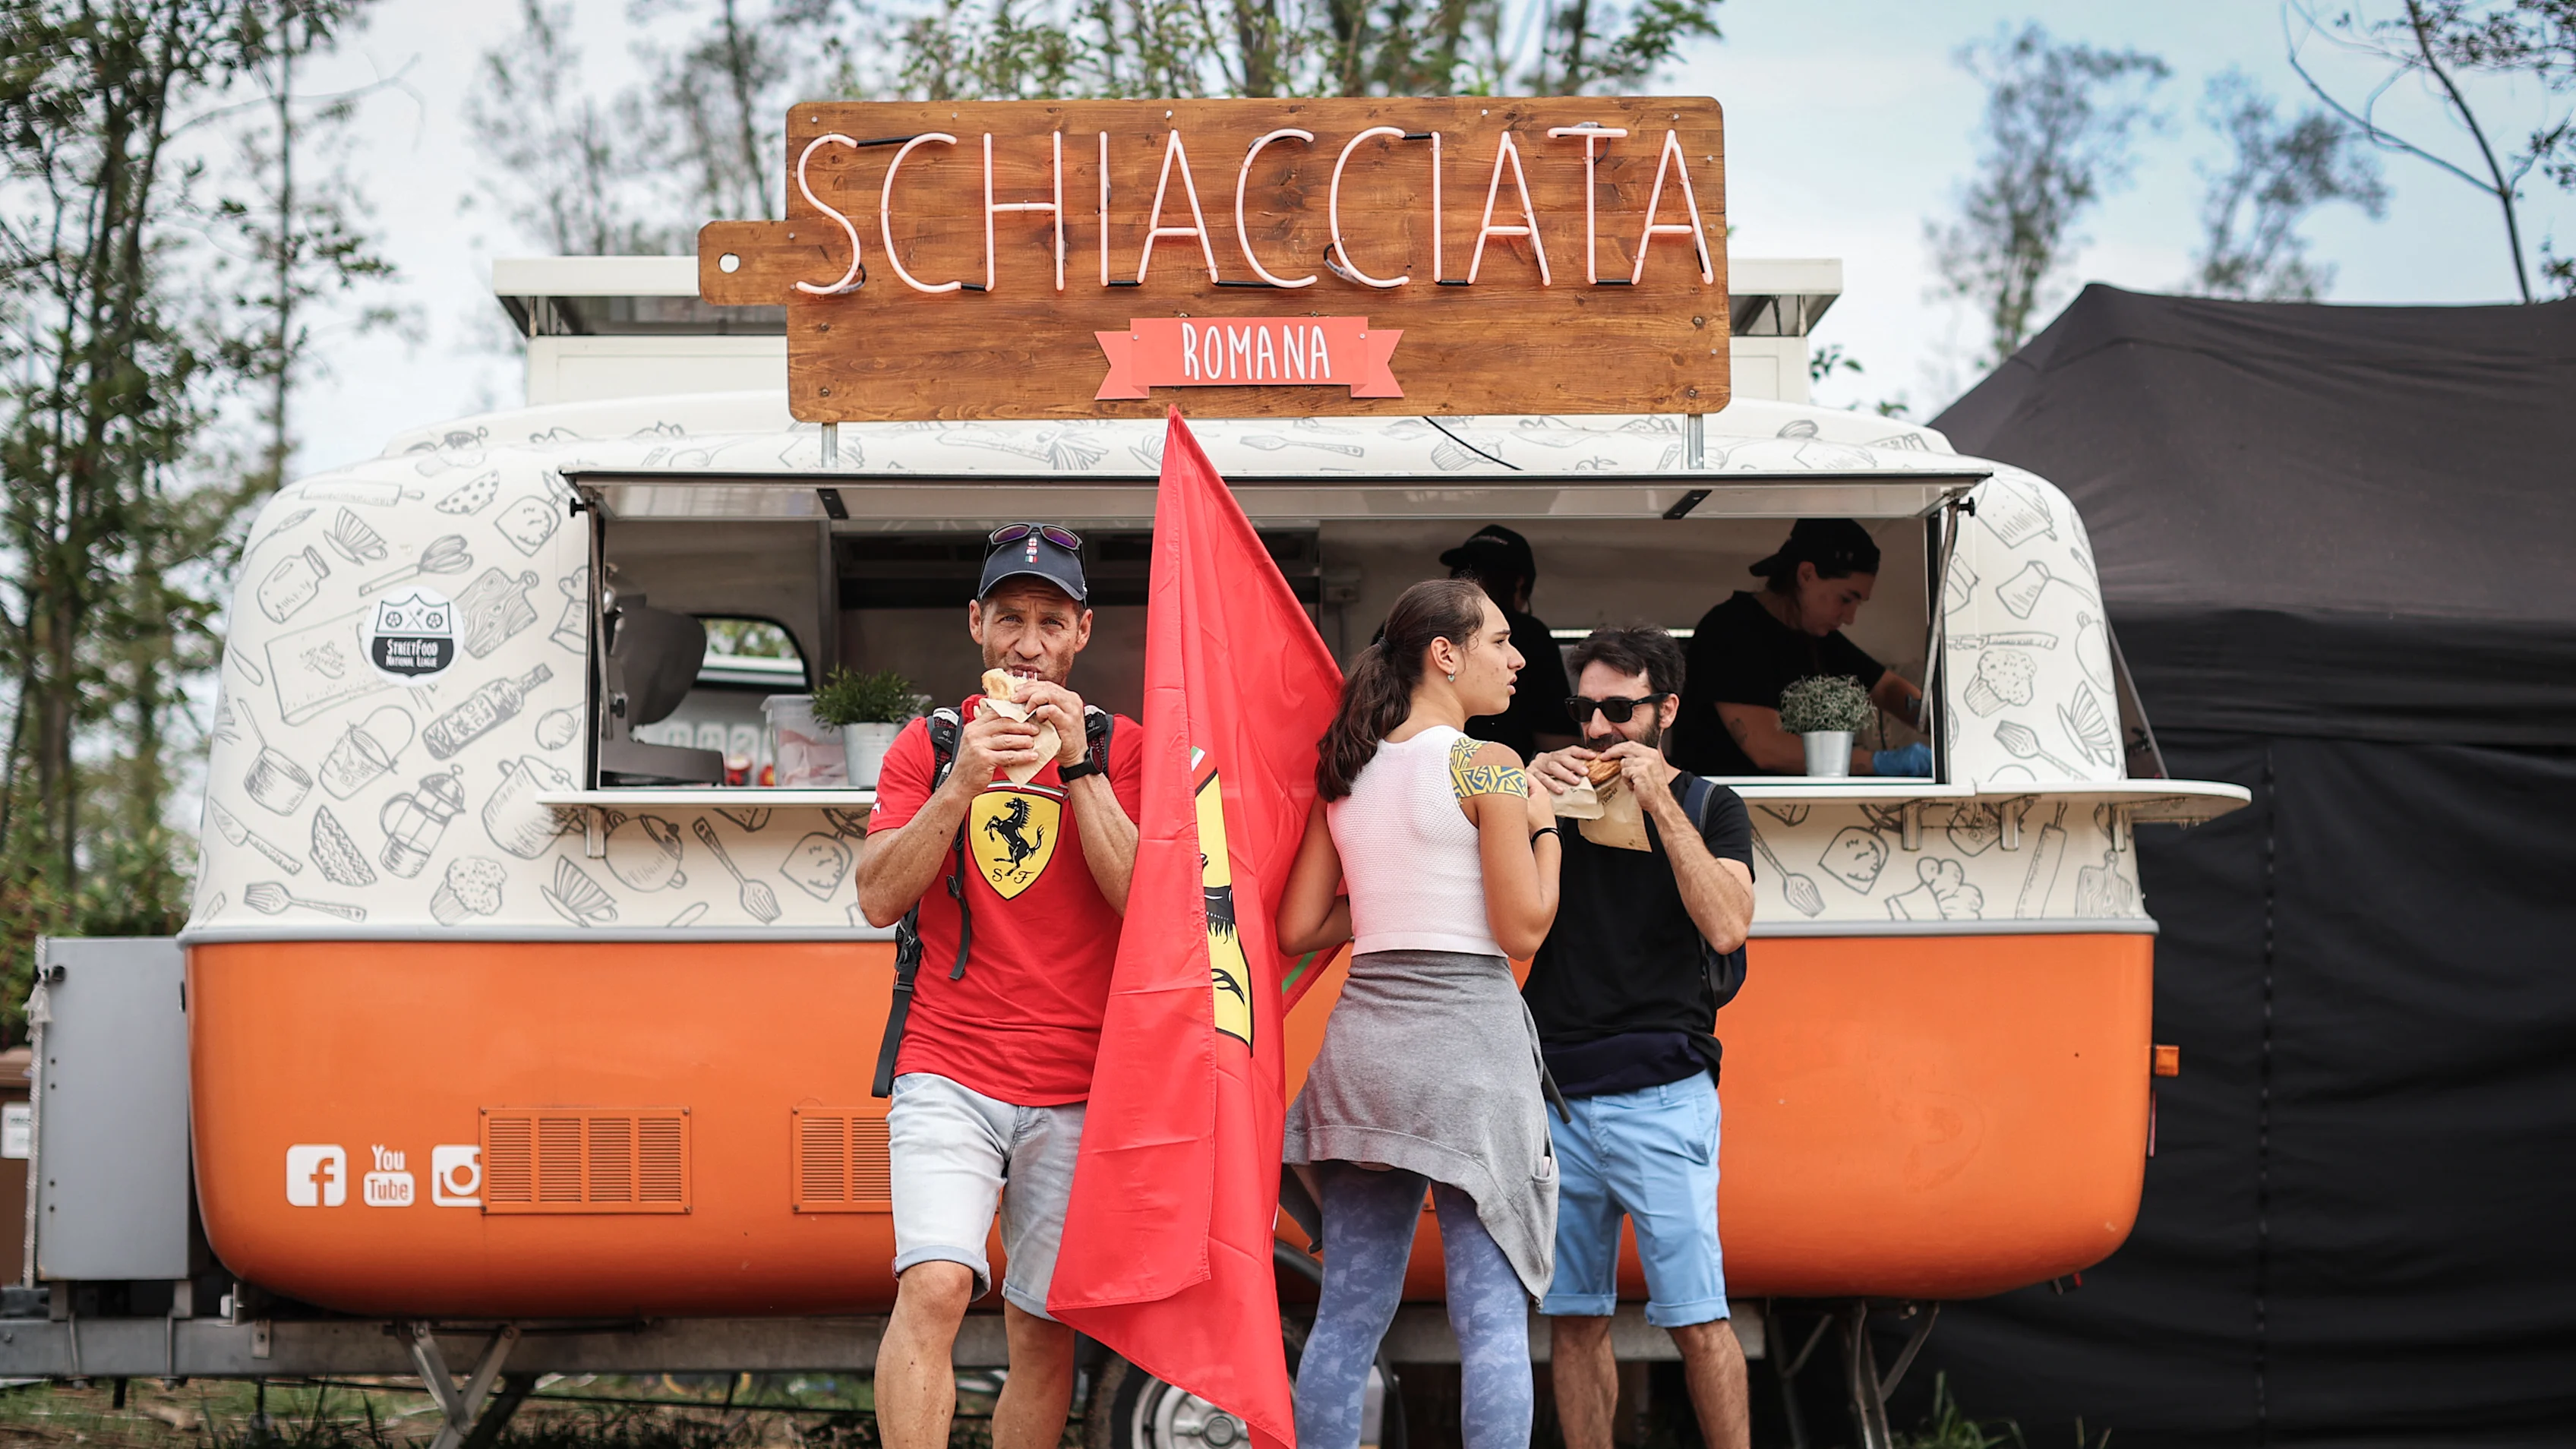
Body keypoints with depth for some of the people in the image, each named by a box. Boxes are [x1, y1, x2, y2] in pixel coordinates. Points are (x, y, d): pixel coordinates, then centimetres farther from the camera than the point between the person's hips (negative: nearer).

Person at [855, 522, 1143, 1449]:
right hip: (948, 1072, 0)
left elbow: (1142, 897, -7)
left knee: (1044, 1335, 3)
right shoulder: (927, 744, 10)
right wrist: (962, 785, -15)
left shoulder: (1121, 748, 7)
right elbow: (879, 900, -2)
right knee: (934, 1287, -20)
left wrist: (1076, 762, -14)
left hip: (1076, 1093, 1)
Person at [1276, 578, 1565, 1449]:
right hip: (1467, 1035, -6)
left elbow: (1299, 928, 10)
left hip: (1365, 1034, 6)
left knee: (1349, 1314, 9)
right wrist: (1543, 829, 4)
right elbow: (1523, 930, -10)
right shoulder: (1487, 769, -8)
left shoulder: (1346, 775, 11)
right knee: (1491, 1319, -5)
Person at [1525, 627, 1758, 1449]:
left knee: (1695, 1317, -6)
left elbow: (1726, 926, -9)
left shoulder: (1709, 808, 7)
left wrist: (1660, 802, -11)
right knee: (1572, 1318, 4)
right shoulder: (1560, 799, 15)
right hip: (1555, 1089, 3)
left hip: (1660, 1095, -3)